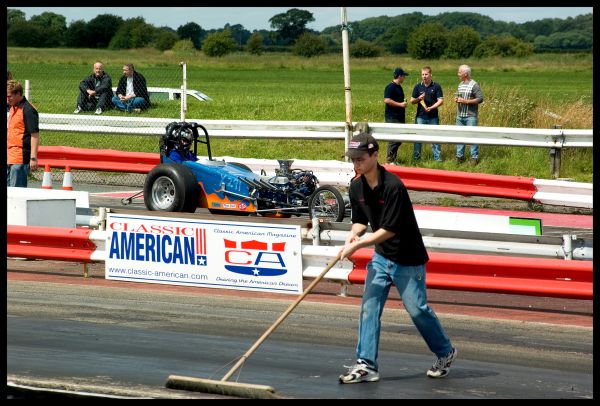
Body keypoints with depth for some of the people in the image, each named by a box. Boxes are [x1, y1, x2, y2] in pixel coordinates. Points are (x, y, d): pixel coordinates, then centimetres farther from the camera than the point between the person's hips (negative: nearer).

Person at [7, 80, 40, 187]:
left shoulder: (28, 110, -14)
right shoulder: (13, 108, 15)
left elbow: (35, 135, -18)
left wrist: (33, 158, -21)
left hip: (20, 158, -10)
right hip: (10, 157, 10)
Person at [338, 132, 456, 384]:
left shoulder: (393, 186, -24)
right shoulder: (356, 187, -1)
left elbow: (390, 230, -24)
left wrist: (358, 245, -24)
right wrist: (353, 235, -12)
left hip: (408, 259, -7)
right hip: (381, 256, 7)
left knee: (417, 309, 1)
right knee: (369, 306, -4)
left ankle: (445, 353, 24)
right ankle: (366, 365, -4)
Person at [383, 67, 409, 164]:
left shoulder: (399, 87, 17)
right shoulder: (390, 87, -12)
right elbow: (387, 100, -22)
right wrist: (400, 104, -19)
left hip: (399, 117, 10)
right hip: (392, 117, -10)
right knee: (394, 139, -10)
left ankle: (393, 159, 17)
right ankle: (390, 160, -5)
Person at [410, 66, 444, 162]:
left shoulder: (436, 86, 1)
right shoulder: (418, 87, 7)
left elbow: (441, 101, -3)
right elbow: (412, 101, 10)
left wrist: (431, 107, -17)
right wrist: (418, 99, -12)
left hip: (433, 117, -2)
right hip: (420, 116, 2)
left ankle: (437, 157, 8)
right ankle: (416, 157, 12)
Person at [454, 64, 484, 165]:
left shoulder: (474, 85, -9)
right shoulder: (460, 85, 13)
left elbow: (480, 99, -13)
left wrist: (465, 101, -17)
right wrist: (456, 99, 2)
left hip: (470, 116, -7)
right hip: (460, 115, 7)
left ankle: (474, 157, 0)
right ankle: (459, 156, 16)